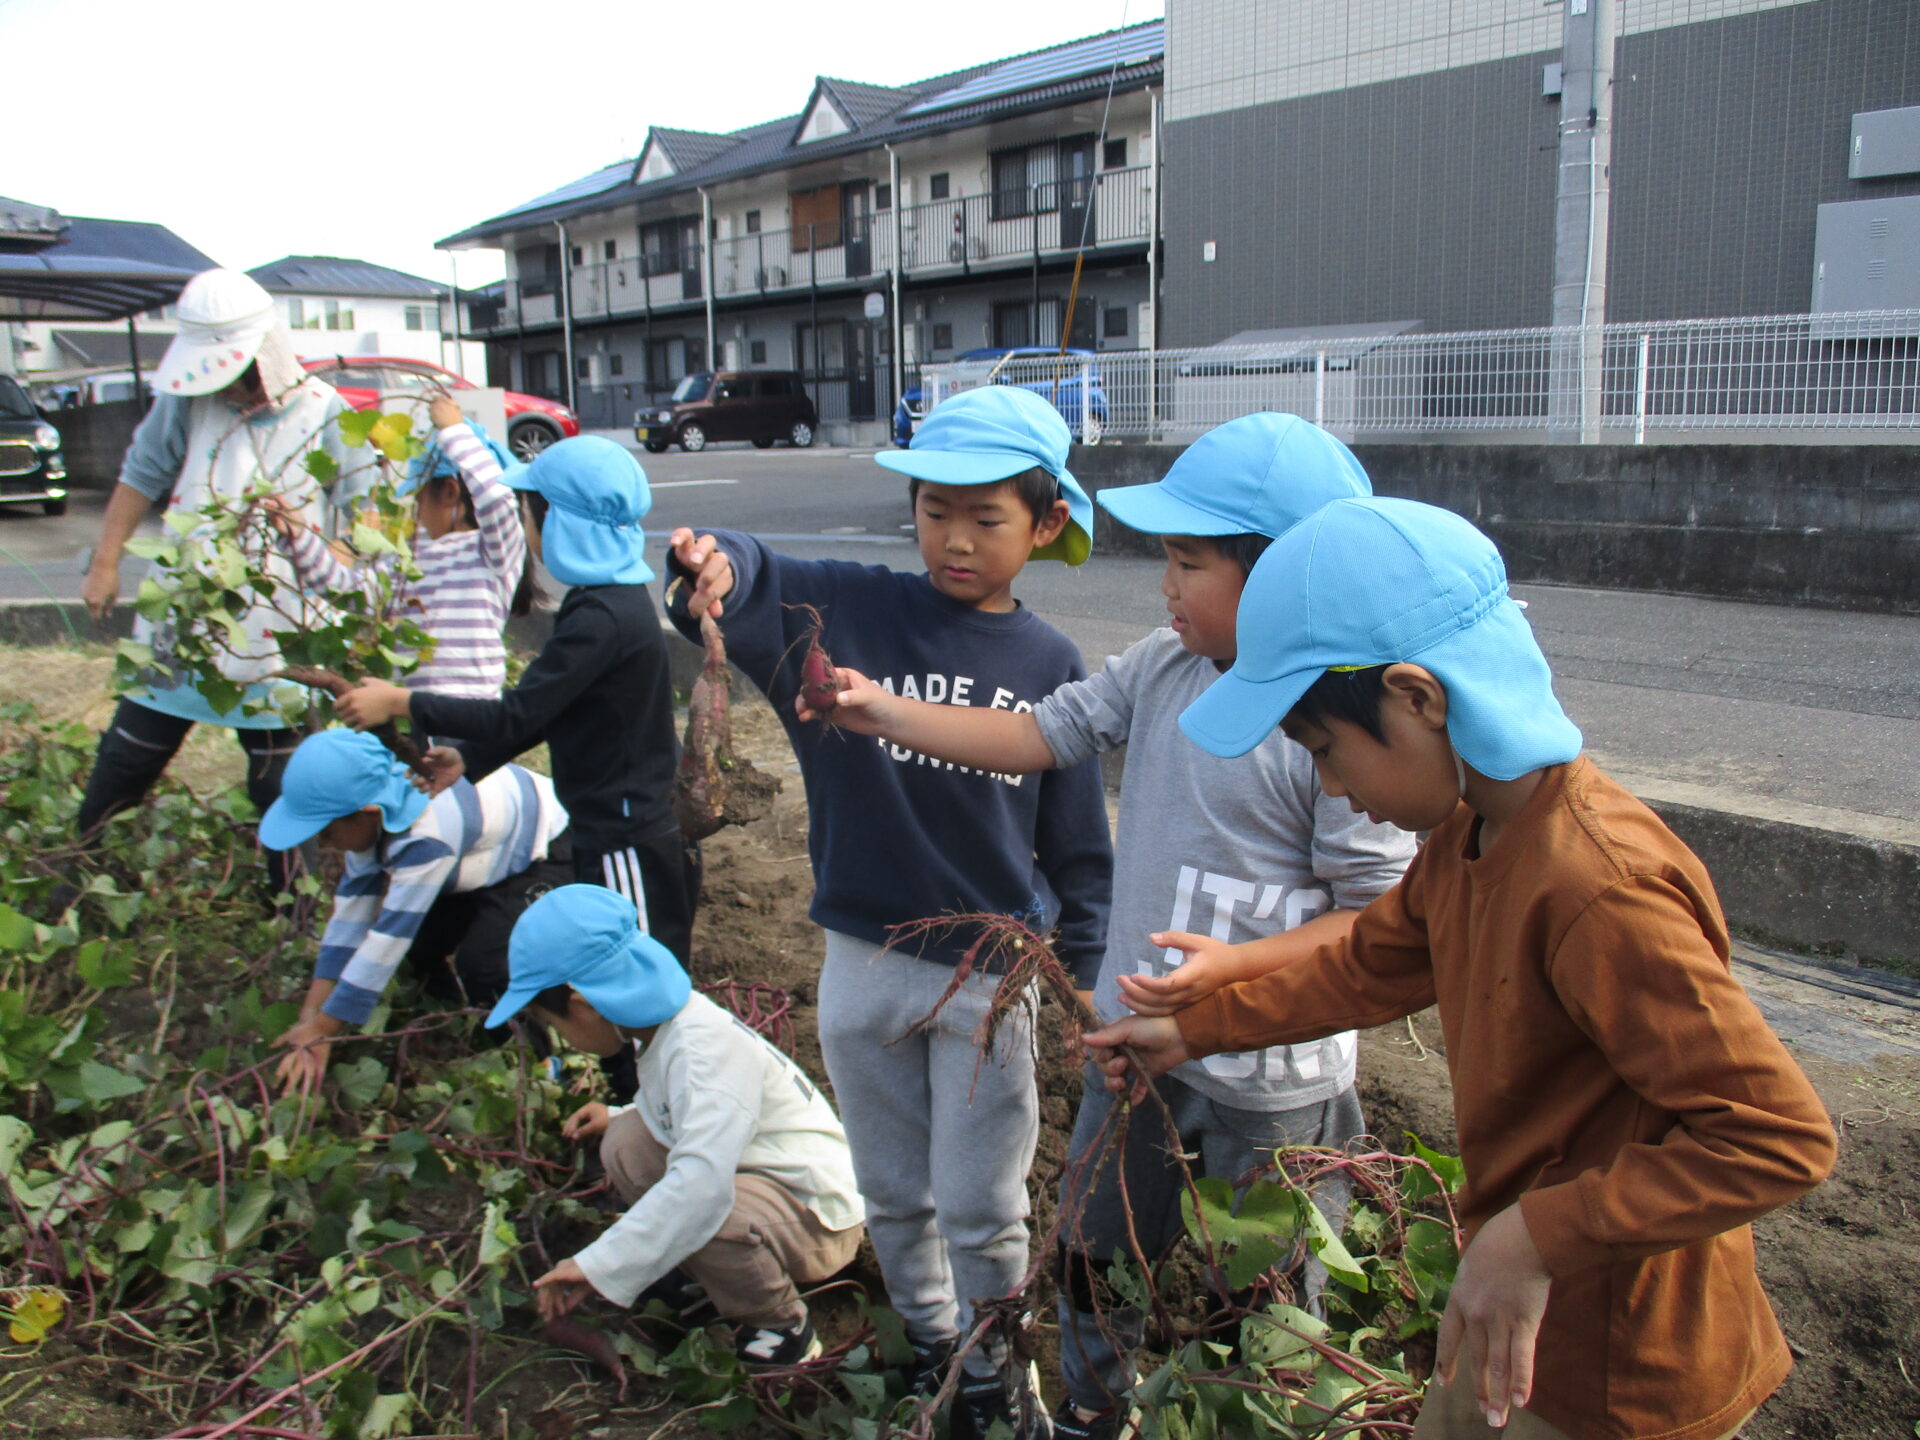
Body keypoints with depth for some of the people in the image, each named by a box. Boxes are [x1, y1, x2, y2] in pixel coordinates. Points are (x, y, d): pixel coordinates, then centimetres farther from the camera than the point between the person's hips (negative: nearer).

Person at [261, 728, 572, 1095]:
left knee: (481, 967, -23)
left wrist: (320, 1032, -29)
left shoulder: (425, 837, -40)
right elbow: (352, 906, -10)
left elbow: (389, 938, -35)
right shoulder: (376, 799, -15)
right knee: (423, 948, -8)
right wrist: (312, 1013, -13)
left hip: (545, 849, -8)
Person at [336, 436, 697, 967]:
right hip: (612, 829, 10)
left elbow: (518, 715, -22)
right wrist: (467, 758, 9)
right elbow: (543, 709, 14)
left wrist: (400, 703, -13)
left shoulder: (603, 617, -23)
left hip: (628, 844, -10)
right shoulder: (610, 597, 8)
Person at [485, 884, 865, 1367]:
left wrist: (597, 1267, -36)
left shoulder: (704, 1049, -29)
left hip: (819, 1218, -9)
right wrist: (619, 1116, 3)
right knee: (627, 1142, -2)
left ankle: (784, 1327, -7)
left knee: (687, 1213, -35)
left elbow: (702, 1186, -40)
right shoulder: (664, 1024, 1)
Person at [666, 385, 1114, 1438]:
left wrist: (1090, 972, 3)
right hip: (863, 964, 1)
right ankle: (929, 1340, 46)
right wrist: (716, 566, -48)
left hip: (991, 975, -1)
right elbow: (755, 585, -24)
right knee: (893, 1192, 19)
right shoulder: (849, 611, -6)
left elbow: (1077, 838, 3)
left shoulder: (1051, 665, -3)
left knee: (981, 1208, 11)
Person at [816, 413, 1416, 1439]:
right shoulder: (1161, 667, -3)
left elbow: (1381, 915, -21)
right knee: (1094, 1250, 27)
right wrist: (888, 715, -3)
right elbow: (1043, 736, 3)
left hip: (1270, 1081, -7)